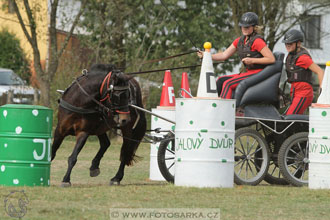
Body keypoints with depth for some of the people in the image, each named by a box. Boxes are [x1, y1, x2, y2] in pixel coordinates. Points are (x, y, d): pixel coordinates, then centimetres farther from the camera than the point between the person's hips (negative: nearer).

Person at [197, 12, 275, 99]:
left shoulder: (257, 41, -12)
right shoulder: (239, 41, 13)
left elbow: (272, 59, -17)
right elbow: (224, 55, 13)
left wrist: (252, 60, -19)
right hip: (249, 72, 9)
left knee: (228, 83, -22)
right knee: (220, 80, -2)